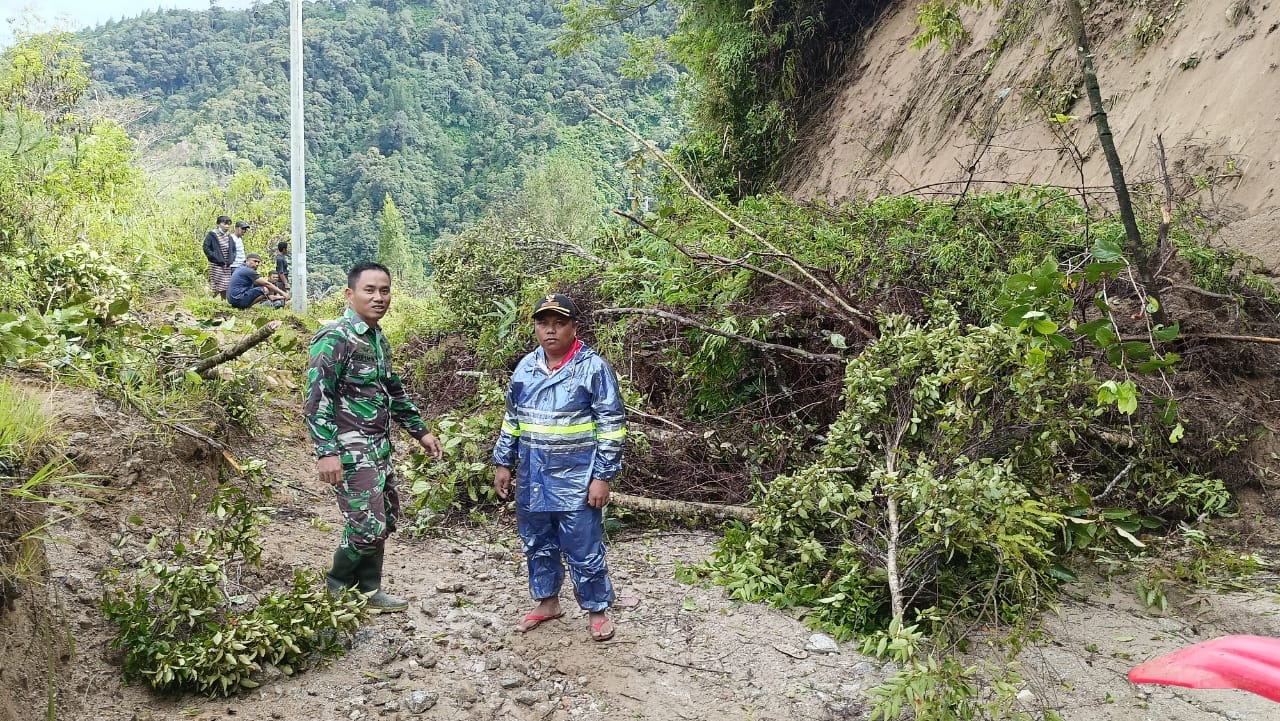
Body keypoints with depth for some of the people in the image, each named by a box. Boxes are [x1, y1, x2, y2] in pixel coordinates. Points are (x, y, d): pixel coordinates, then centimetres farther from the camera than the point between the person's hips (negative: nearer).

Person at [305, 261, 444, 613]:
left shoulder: (378, 338, 13)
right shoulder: (335, 338, -15)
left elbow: (393, 391, 23)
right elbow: (317, 399, -19)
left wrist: (421, 431, 23)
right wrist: (327, 452, -25)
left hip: (379, 448, 9)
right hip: (350, 451, -9)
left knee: (385, 520, 14)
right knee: (368, 527, -8)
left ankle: (369, 591, 28)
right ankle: (337, 590, 16)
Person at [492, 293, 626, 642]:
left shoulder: (593, 367, -12)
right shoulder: (526, 368, 5)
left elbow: (612, 426, -11)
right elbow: (512, 419, 15)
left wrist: (603, 476, -14)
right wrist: (503, 463, 12)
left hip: (577, 480, -5)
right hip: (533, 478, 5)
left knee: (583, 550, 3)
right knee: (537, 545, 17)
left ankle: (597, 610, 20)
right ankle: (547, 602, 35)